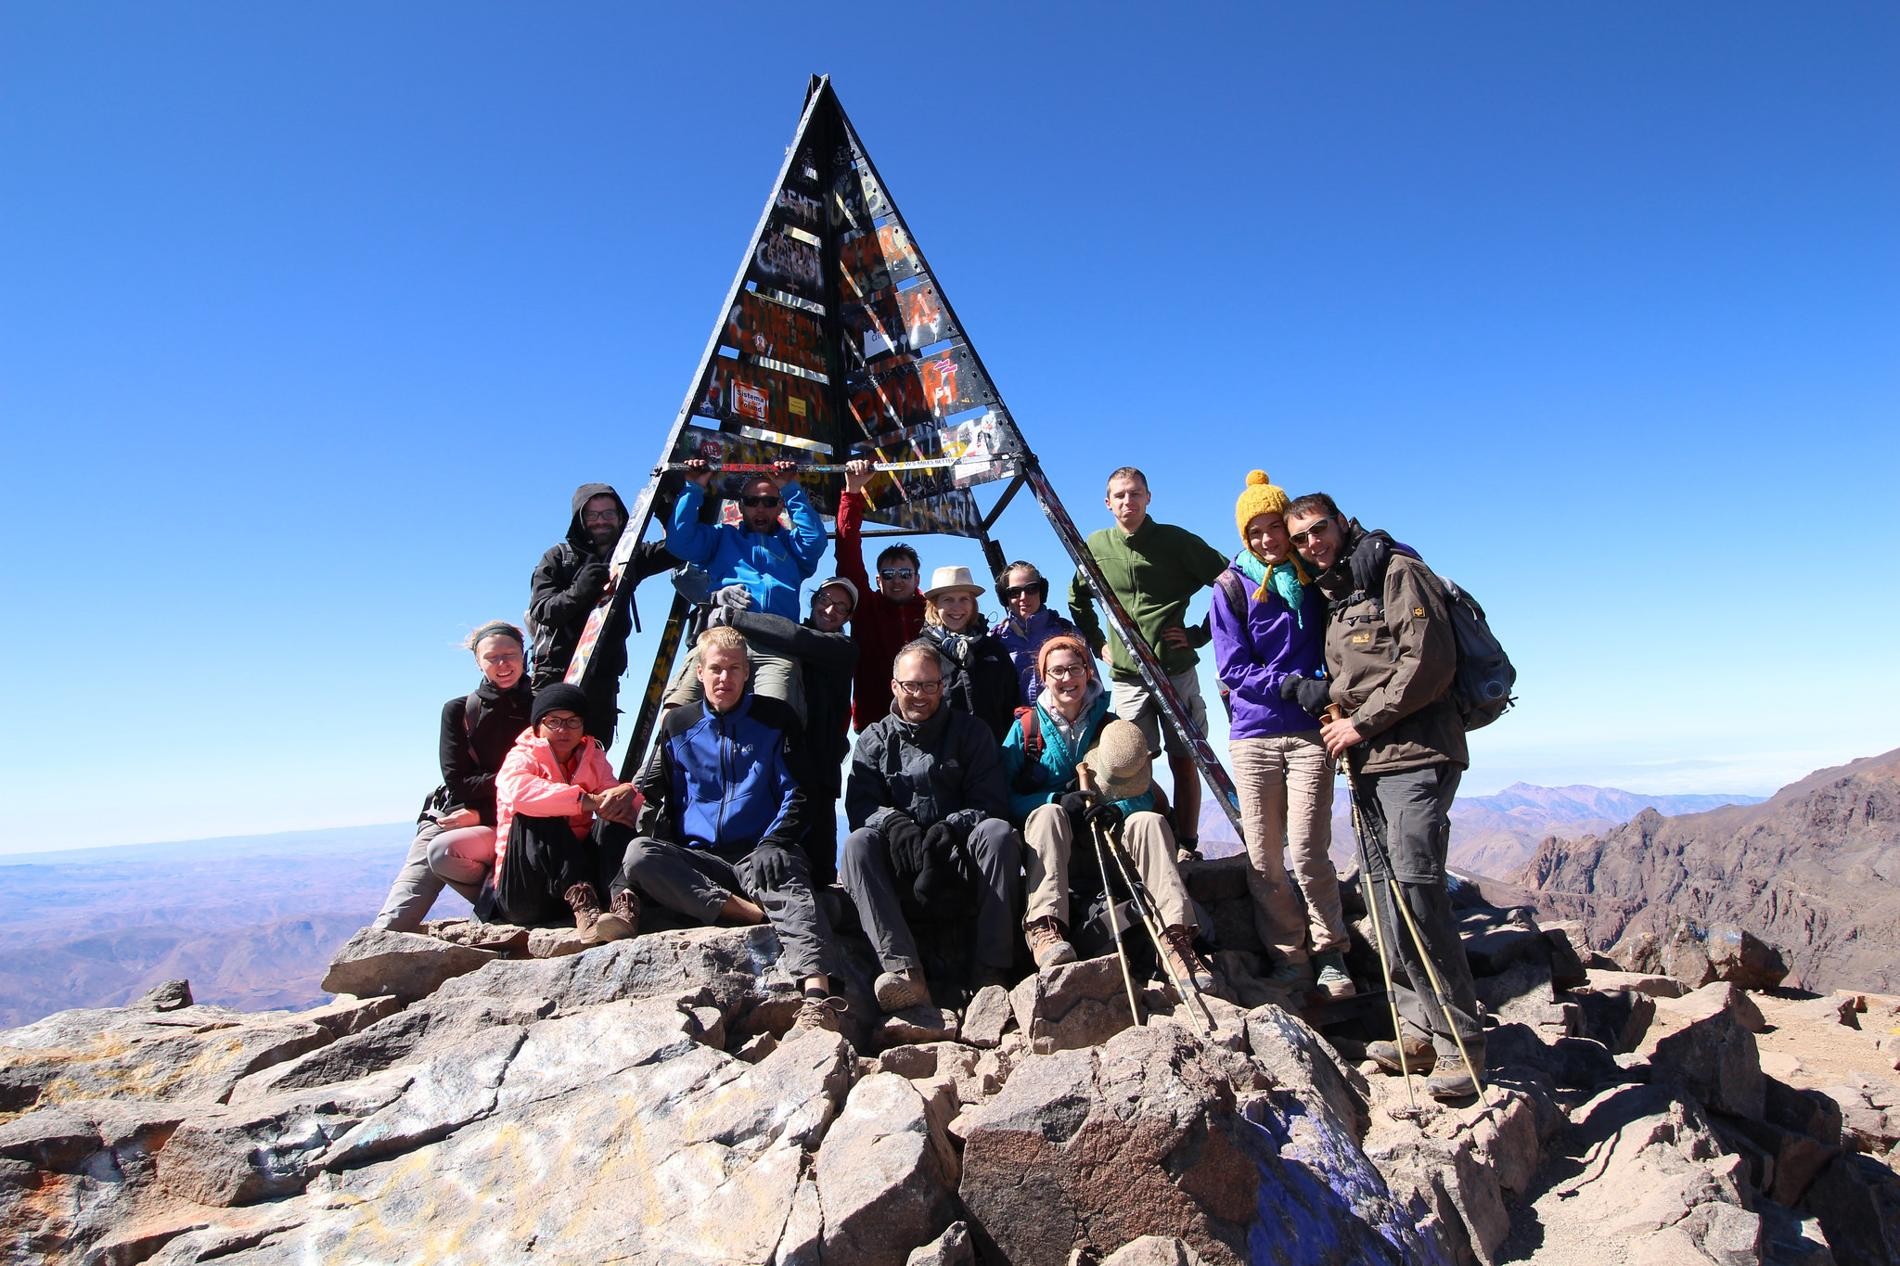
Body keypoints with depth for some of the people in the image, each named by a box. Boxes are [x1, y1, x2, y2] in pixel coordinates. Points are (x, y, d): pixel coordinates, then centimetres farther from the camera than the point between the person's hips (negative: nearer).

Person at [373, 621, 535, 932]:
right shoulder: (458, 710, 6)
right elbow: (457, 782, -2)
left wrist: (481, 814, -13)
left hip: (508, 825, -2)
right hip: (448, 815, 3)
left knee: (443, 850, -32)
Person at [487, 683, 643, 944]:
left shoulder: (593, 759, 16)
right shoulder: (522, 757, 1)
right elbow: (517, 790, -25)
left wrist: (627, 794, -28)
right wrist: (590, 801, -35)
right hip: (522, 892, -3)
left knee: (613, 818, -20)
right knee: (538, 817, -28)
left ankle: (625, 902, -44)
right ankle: (581, 904, -44)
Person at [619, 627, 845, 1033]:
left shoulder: (776, 719, 9)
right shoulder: (678, 724, 16)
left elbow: (797, 793, 3)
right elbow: (656, 793, 19)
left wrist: (774, 842, -14)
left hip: (761, 853, -3)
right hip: (696, 859, 3)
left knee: (791, 887, -37)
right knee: (639, 855, -27)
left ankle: (817, 994, -58)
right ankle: (757, 915, -31)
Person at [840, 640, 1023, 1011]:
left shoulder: (971, 732, 10)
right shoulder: (874, 739, 13)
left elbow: (991, 802, -1)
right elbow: (859, 805, -1)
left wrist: (949, 828, -20)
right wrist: (895, 823, -23)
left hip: (959, 855, -1)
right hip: (898, 856, 1)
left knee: (999, 832, -30)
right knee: (858, 843, -29)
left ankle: (992, 972, -32)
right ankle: (904, 971, -42)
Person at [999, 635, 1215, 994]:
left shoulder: (1112, 727, 7)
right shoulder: (1026, 727, 2)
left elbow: (1144, 796, 2)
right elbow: (1004, 798, -6)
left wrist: (1113, 808, -20)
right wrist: (1060, 800, -21)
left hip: (1102, 840, 2)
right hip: (1046, 845, -2)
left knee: (1149, 820, -26)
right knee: (1049, 813, -34)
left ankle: (1176, 937, -37)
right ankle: (1044, 928, -49)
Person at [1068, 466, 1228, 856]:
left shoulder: (1175, 540, -2)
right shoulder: (1096, 546, 7)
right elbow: (1077, 599, 24)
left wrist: (1199, 634, -4)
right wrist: (1097, 643, 14)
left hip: (1176, 670, -2)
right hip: (1127, 675, 2)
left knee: (1183, 762, 3)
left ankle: (1187, 847, 12)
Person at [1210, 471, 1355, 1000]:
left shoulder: (1316, 578, 7)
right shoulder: (1232, 587, 4)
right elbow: (1234, 669, -4)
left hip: (1310, 733, 0)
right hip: (1253, 734, 1)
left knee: (1307, 852, -7)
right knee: (1263, 862, 3)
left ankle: (1331, 954, 13)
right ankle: (1289, 958, 18)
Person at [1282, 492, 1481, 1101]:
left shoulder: (1396, 572, -3)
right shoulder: (1333, 597, 22)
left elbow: (1429, 661, -14)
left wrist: (1362, 723, -12)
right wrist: (1332, 704, 6)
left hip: (1417, 755, -8)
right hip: (1367, 761, 8)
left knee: (1414, 886, -15)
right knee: (1387, 895, 6)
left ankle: (1458, 1040, -6)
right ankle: (1420, 1029, 13)